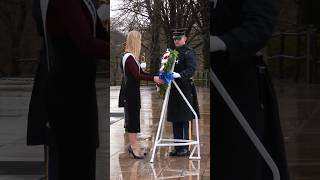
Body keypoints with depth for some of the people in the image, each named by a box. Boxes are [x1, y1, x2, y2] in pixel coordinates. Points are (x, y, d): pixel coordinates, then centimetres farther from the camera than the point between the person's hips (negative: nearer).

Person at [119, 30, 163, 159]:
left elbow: (140, 73, 16)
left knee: (132, 119, 13)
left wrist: (155, 78, 8)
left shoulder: (131, 57, 14)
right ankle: (134, 146, 0)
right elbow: (137, 75, -24)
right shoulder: (129, 57, -17)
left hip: (132, 93, 10)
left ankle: (133, 145, 20)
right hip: (130, 93, -10)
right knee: (132, 118, -5)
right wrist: (153, 78, -23)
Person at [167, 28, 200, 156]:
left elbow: (191, 69, -20)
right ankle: (177, 147, 15)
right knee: (175, 120, 9)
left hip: (185, 89, -7)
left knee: (184, 120, -4)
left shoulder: (189, 52, -7)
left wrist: (179, 75, -34)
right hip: (173, 89, 7)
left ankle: (185, 148, 3)